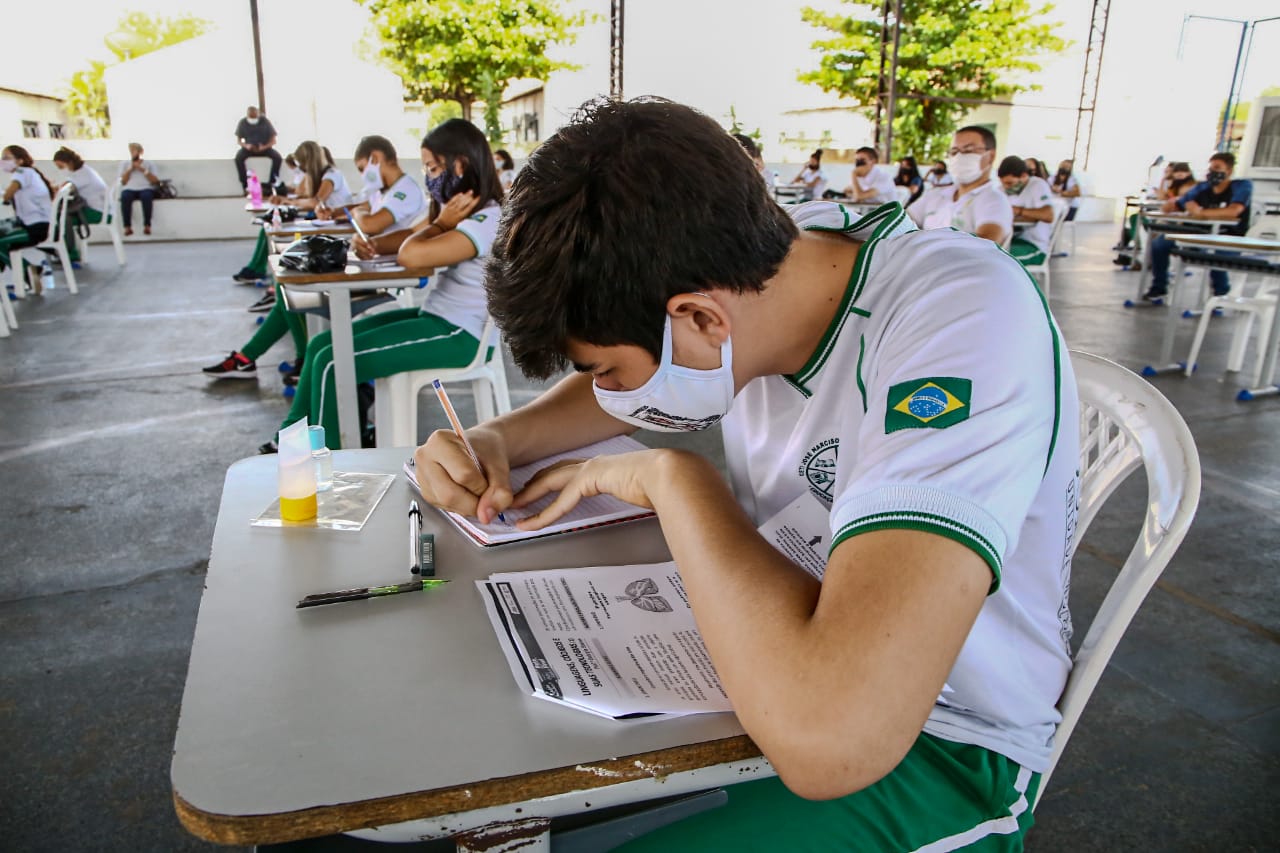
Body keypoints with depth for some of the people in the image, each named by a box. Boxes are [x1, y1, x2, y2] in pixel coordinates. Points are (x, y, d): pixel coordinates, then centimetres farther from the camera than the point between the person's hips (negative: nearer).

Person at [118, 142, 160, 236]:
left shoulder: (149, 164, 17)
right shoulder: (124, 164, 21)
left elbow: (155, 181, 4)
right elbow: (123, 182, 8)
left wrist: (143, 170, -3)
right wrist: (131, 169, 0)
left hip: (146, 188, -1)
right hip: (129, 189, 1)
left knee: (147, 196, -39)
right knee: (125, 197, -36)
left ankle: (147, 226, -35)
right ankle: (127, 227, -36)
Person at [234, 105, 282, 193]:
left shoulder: (265, 121, -8)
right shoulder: (242, 123, -5)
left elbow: (273, 140, -8)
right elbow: (238, 139, 1)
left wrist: (264, 147, -28)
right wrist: (246, 146, -22)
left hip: (264, 148, -1)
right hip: (249, 148, 1)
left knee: (277, 157, -29)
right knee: (238, 158, -29)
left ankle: (272, 182, -19)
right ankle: (245, 184, -25)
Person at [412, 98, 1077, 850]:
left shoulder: (964, 322, -30)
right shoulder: (756, 257, -9)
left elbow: (830, 735, -41)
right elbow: (617, 394, 12)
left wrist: (672, 476, -26)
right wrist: (496, 439, -7)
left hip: (933, 742, -6)